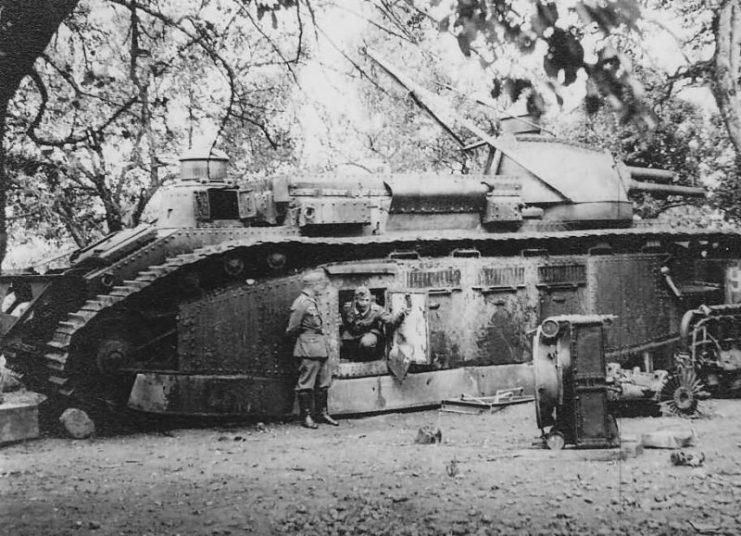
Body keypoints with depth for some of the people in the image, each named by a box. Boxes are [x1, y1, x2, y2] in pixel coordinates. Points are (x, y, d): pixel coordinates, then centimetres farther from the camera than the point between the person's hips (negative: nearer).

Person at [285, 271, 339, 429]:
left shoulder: (312, 302, 16)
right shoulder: (301, 303, -14)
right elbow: (292, 329, -12)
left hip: (320, 347, 10)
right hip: (308, 348, -10)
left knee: (324, 381, 13)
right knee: (306, 383, -3)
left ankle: (321, 413, 22)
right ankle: (306, 417, 2)